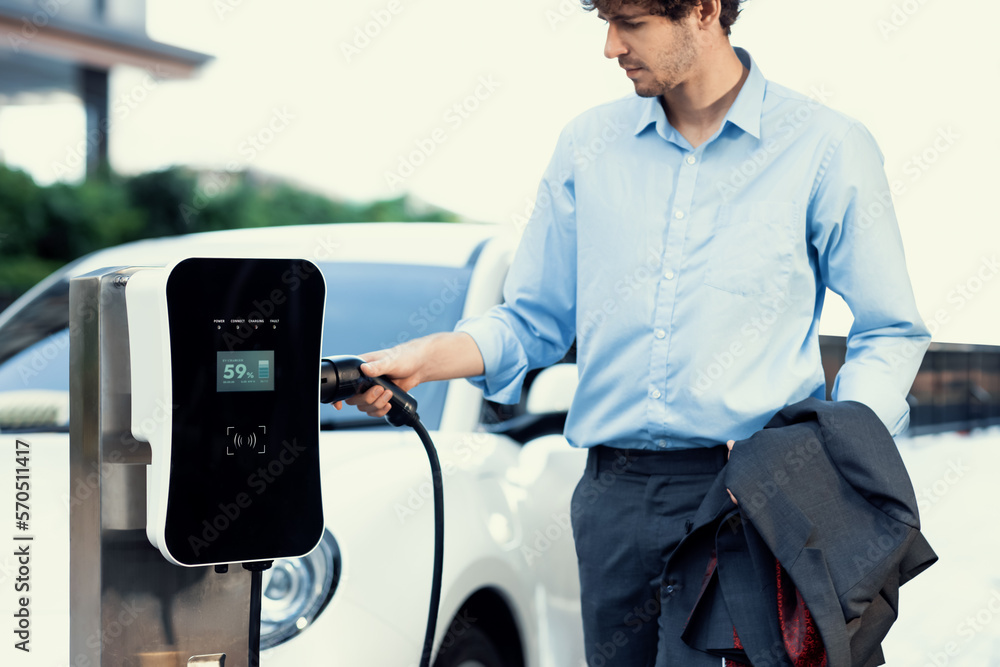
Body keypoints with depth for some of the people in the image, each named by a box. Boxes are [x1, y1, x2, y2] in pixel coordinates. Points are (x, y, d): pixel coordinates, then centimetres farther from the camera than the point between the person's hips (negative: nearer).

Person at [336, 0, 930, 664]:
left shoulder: (827, 148, 1)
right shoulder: (589, 143, 13)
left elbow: (891, 335, 4)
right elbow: (533, 322, 16)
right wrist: (422, 359, -2)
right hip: (613, 496, 4)